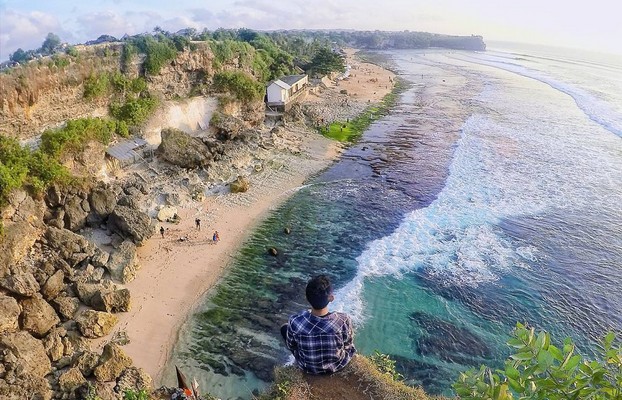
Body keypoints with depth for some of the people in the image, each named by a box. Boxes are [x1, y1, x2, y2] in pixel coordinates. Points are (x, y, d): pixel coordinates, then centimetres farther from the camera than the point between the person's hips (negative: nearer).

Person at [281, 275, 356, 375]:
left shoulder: (295, 322, -32)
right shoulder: (343, 320, -32)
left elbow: (290, 346, -11)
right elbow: (348, 345, -11)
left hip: (307, 368, 0)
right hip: (338, 366, 0)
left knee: (284, 328, 21)